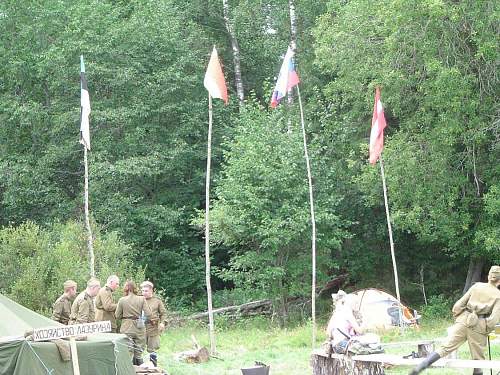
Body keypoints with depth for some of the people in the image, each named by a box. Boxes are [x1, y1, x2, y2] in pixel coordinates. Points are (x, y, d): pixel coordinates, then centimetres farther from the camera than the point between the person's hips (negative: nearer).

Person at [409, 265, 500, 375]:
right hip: (479, 326, -3)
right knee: (478, 359, 10)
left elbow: (458, 305, 7)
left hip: (464, 320, 3)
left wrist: (457, 317, 21)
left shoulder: (476, 286, 11)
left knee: (445, 347, -3)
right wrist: (486, 331, 6)